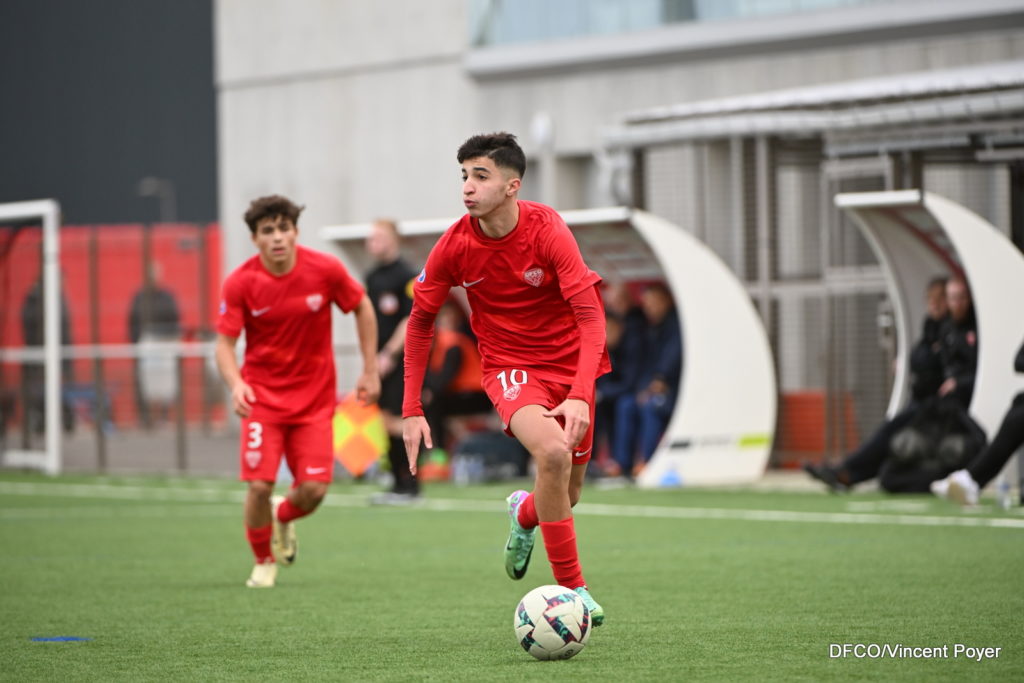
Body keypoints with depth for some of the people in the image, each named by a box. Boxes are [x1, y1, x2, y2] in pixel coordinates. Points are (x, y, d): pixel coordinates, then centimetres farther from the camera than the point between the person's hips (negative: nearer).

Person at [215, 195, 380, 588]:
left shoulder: (325, 270, -11)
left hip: (314, 397, 1)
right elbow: (225, 343, -10)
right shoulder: (240, 283, -13)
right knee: (260, 485, -13)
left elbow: (362, 308, 5)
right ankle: (263, 561, 15)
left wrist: (370, 371, 4)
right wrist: (236, 383, -31)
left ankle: (283, 517, 32)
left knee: (314, 489, -7)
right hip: (262, 396, -1)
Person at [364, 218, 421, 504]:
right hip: (380, 360, 8)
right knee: (388, 422, 7)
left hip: (398, 361, -8)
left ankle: (409, 484, -5)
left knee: (396, 421, -10)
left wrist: (389, 355, -18)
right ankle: (399, 483, 12)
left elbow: (410, 320, -15)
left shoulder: (407, 276, -11)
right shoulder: (373, 277, 14)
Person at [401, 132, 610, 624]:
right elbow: (420, 321, 1)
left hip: (569, 366, 1)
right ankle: (572, 590, -21)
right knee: (553, 452, -30)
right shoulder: (454, 246, -14)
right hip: (509, 366, -1)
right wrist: (412, 409, -3)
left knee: (566, 494, 10)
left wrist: (581, 395, -37)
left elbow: (591, 316, -24)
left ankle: (524, 513, 49)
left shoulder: (546, 230, -20)